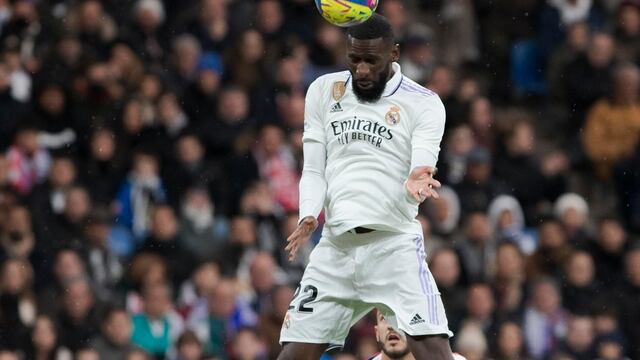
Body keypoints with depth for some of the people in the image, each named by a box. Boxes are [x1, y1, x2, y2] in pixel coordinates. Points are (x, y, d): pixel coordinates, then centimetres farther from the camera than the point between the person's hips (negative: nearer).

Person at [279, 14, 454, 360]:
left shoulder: (424, 104, 0)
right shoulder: (323, 91, 10)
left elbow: (423, 165, -12)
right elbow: (313, 170, 11)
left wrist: (416, 182, -37)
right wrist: (308, 217, -9)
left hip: (395, 245, -3)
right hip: (336, 245, 3)